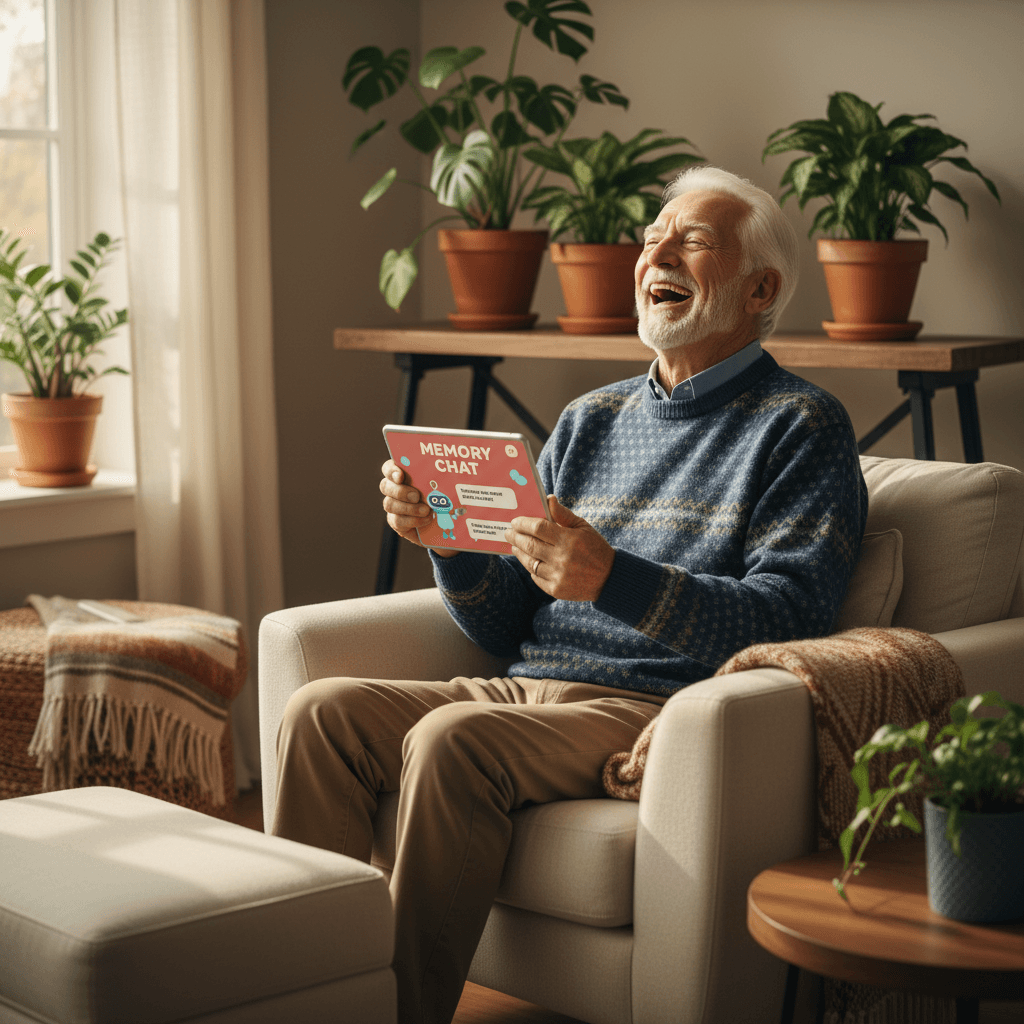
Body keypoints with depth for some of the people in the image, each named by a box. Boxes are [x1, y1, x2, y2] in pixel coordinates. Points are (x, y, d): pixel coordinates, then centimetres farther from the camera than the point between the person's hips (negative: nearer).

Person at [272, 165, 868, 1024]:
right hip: (524, 689, 7)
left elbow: (790, 617, -14)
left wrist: (613, 580, -26)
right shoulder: (591, 421, 21)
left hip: (655, 705, -7)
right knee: (322, 711, -12)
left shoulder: (799, 427, 2)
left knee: (451, 739, -31)